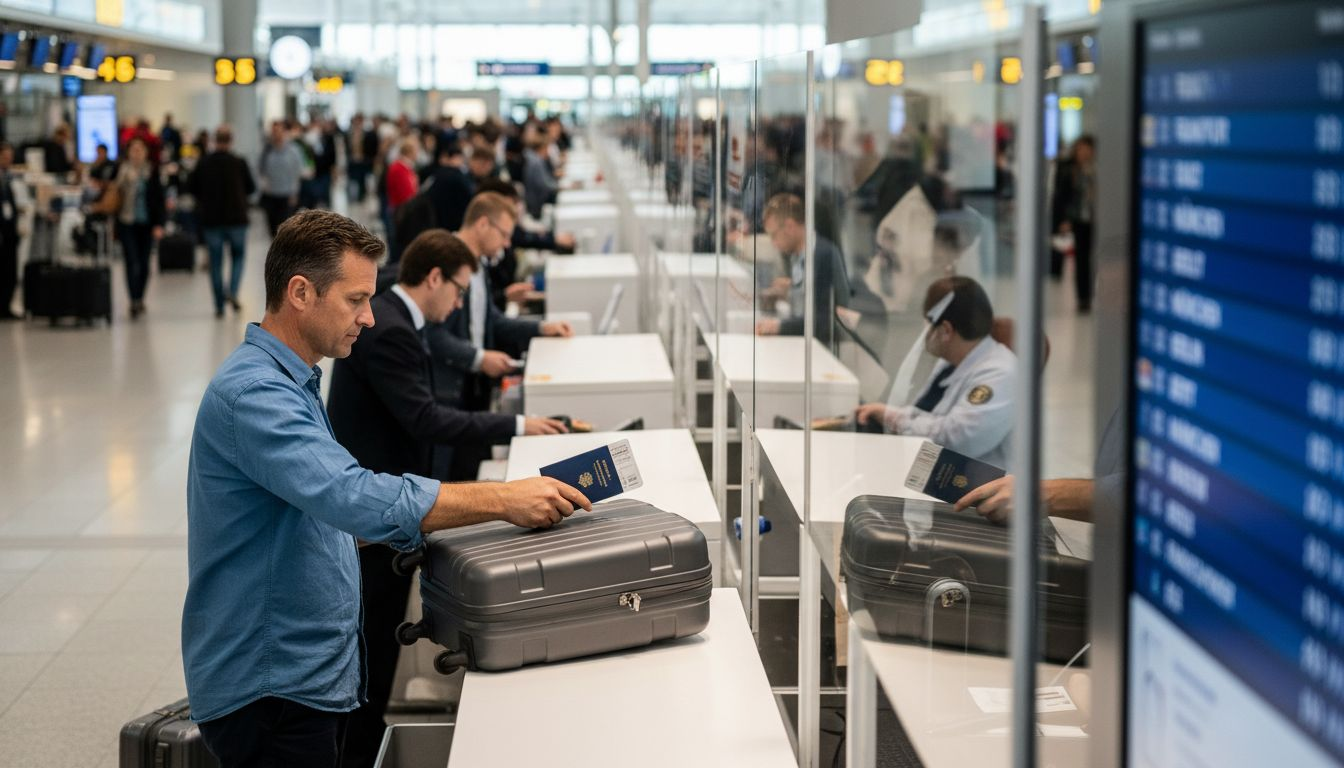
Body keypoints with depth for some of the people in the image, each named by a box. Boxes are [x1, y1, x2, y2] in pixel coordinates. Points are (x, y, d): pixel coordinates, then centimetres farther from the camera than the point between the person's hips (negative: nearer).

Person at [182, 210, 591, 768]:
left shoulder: (290, 383, 13)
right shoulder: (252, 394, -21)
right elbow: (354, 498, -33)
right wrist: (500, 501, -31)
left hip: (312, 674, 10)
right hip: (268, 690, -10)